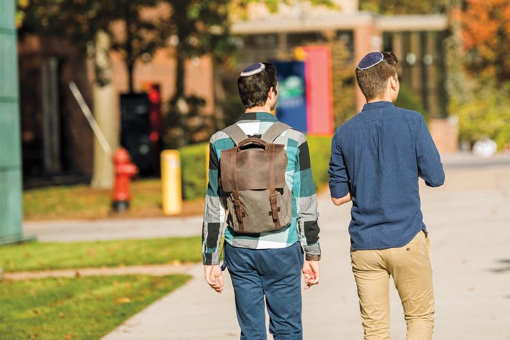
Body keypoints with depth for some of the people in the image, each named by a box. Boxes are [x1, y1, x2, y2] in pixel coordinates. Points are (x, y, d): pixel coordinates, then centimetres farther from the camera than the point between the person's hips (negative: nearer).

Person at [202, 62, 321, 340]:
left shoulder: (221, 142, -1)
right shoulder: (292, 140, -6)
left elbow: (214, 209, 0)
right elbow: (306, 206, -2)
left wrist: (210, 259, 6)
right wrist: (312, 254, 7)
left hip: (239, 251, 2)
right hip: (282, 249, -2)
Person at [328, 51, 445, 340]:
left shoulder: (344, 133, 3)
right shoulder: (412, 122, -7)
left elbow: (338, 196, 8)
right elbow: (436, 177, -4)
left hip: (364, 245, 3)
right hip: (407, 240, -3)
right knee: (421, 316, 12)